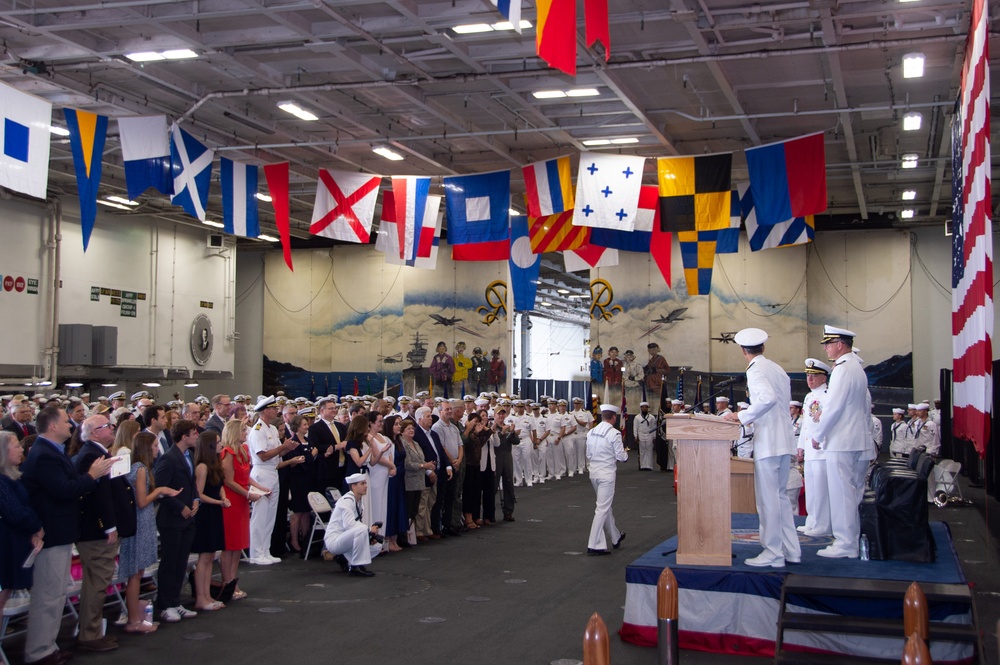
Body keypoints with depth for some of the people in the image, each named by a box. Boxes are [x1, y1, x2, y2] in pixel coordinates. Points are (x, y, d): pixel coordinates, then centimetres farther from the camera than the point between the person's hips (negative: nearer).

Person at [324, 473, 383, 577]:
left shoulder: (358, 502, 12)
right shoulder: (347, 500, -17)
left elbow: (358, 524, 16)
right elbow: (349, 524, -29)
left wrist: (370, 537, -1)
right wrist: (369, 529, -21)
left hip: (344, 540, 10)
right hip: (334, 540, -10)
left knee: (377, 547, 5)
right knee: (361, 529, -34)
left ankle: (345, 559, 11)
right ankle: (356, 567, -26)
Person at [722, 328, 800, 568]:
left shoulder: (755, 370, -12)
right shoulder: (777, 369, 16)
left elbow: (768, 398, -29)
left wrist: (743, 416, -20)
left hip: (768, 442, -9)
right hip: (785, 441, 9)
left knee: (767, 499, -2)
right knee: (780, 496, 16)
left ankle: (773, 554, 3)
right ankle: (791, 550, 19)